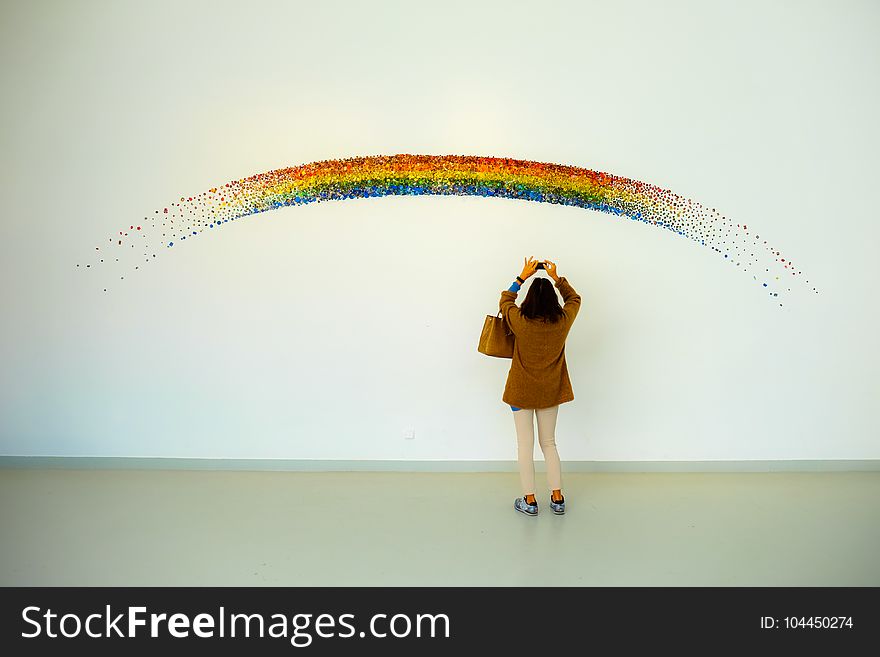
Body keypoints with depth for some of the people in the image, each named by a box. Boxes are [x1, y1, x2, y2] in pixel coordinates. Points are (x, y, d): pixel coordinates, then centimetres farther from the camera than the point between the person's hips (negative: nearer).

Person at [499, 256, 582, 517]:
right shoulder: (563, 322, -11)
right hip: (550, 391, 3)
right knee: (549, 443, 15)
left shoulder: (520, 322, -18)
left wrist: (522, 277, 6)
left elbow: (505, 300, 4)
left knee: (525, 445, 5)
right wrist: (557, 278, 10)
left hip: (522, 391, -3)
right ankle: (557, 498, 18)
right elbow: (574, 299, 11)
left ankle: (529, 501, 10)